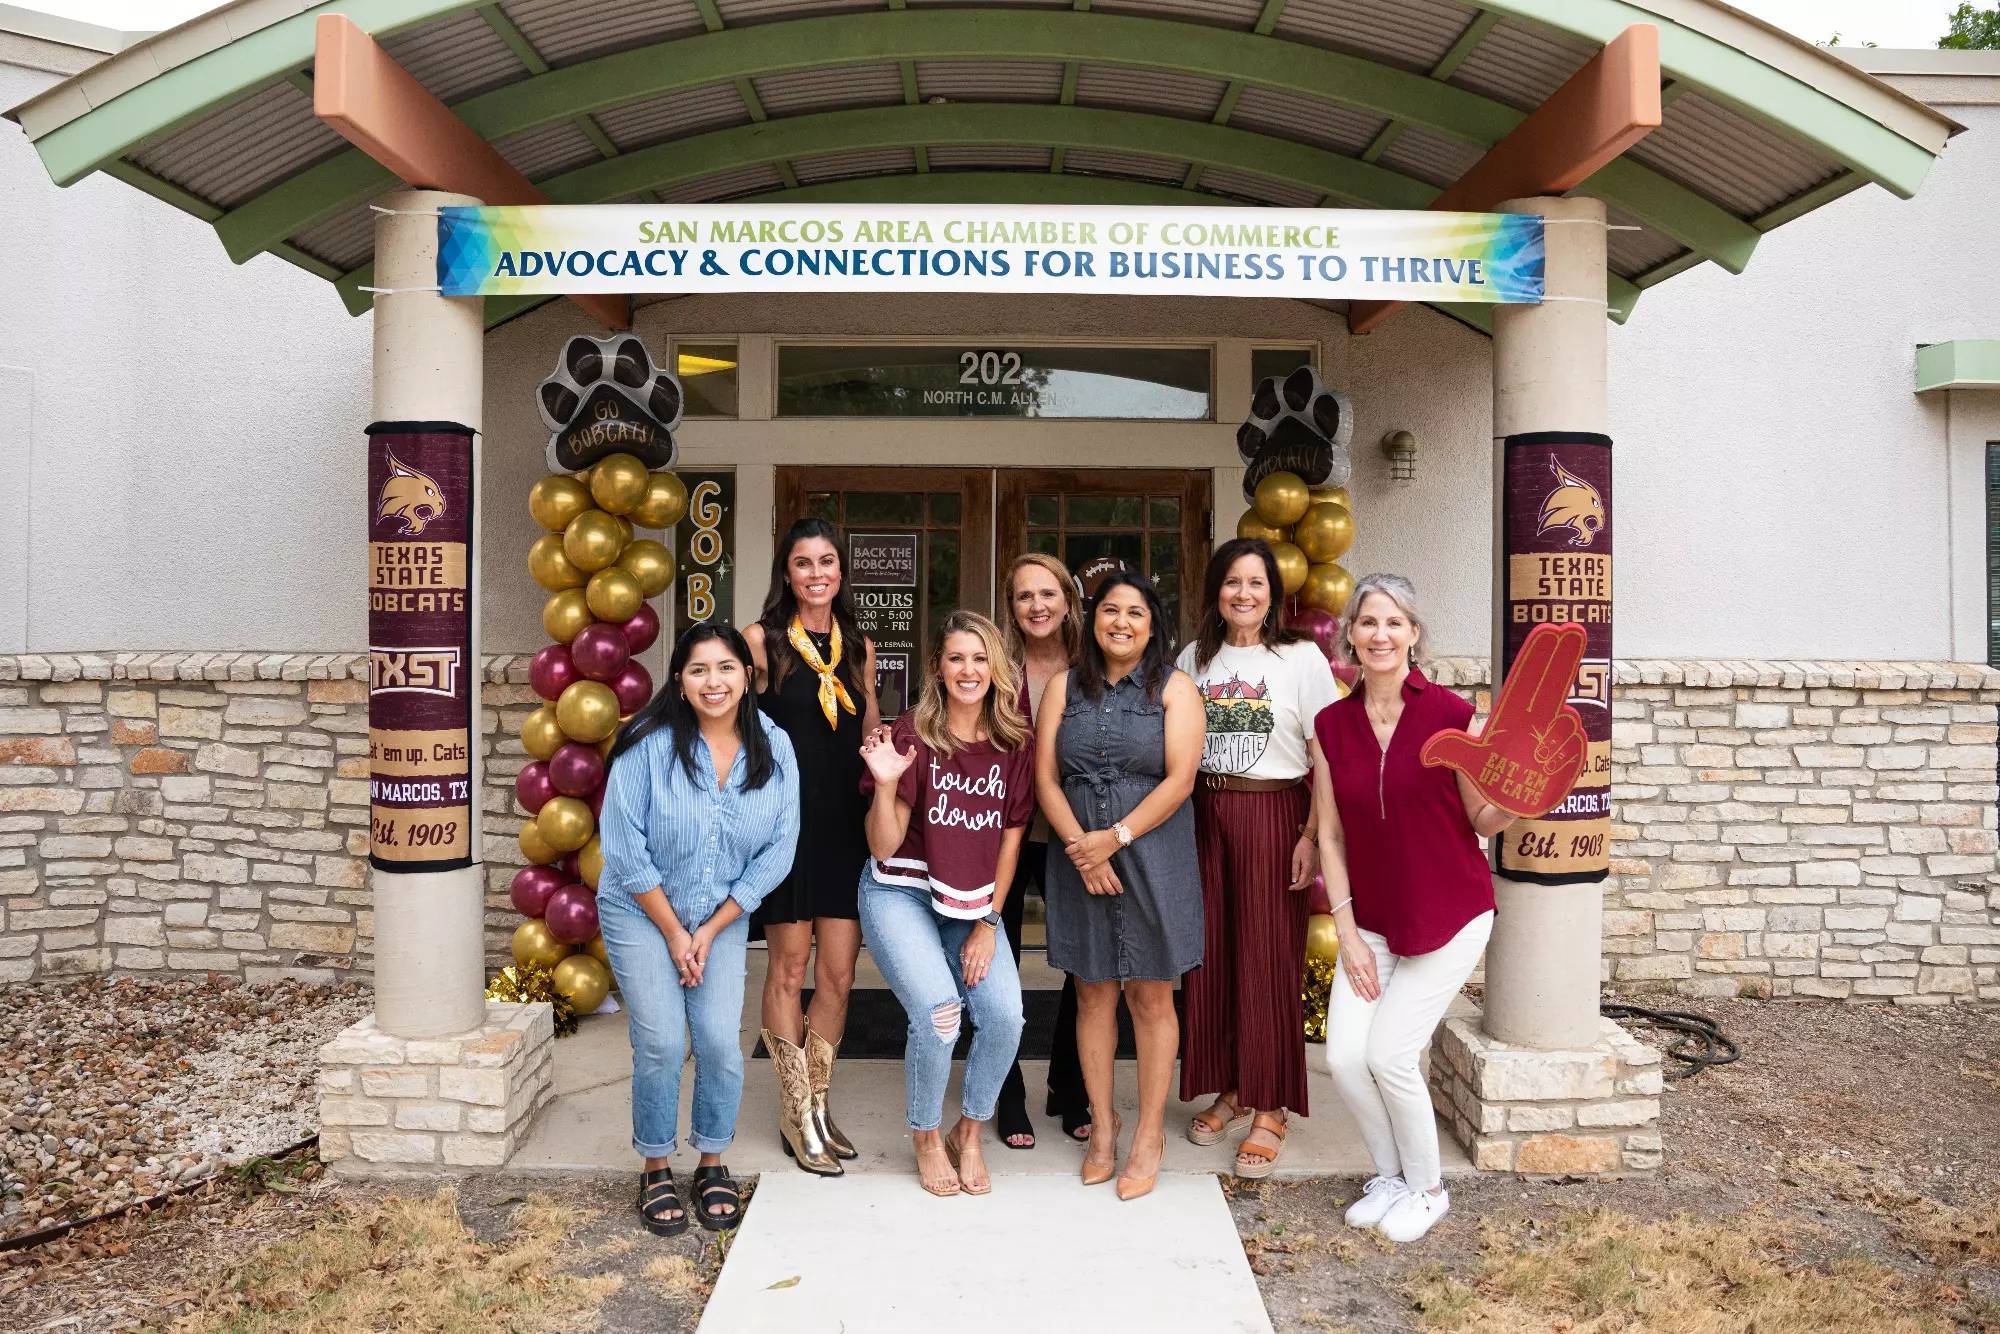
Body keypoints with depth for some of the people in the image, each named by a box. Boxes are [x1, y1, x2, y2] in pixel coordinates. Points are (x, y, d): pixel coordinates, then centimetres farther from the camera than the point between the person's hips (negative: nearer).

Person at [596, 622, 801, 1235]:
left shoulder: (773, 749, -9)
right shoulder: (649, 744, -17)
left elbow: (777, 850, -6)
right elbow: (625, 847, -13)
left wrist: (710, 931, -8)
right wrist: (672, 932, -10)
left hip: (723, 919, 2)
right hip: (642, 913, -2)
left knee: (721, 1043, -7)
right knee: (662, 1044, -8)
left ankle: (713, 1166, 18)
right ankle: (656, 1170, 15)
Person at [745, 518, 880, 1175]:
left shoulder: (860, 648, 12)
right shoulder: (761, 640, -2)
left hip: (845, 824, 4)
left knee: (839, 973, 5)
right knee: (789, 966, 6)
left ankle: (817, 1103, 22)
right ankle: (796, 1112, 19)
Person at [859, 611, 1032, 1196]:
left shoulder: (1015, 742, -3)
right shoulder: (914, 735, -12)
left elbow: (1011, 838, 4)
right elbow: (883, 848, -12)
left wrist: (988, 922, -1)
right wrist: (885, 783, -29)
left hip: (973, 901, 3)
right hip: (901, 892, -3)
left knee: (1005, 1016, -15)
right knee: (938, 1013, -21)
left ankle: (970, 1133, 13)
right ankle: (926, 1139, 8)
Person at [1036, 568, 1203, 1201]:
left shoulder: (1174, 688, 0)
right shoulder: (1065, 686, 7)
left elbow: (1179, 779, -9)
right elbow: (1045, 775, 1)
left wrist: (1116, 837, -16)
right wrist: (1082, 848, -11)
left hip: (1152, 856, -2)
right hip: (1079, 857, 2)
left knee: (1150, 998, 5)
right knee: (1092, 993, 8)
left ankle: (1149, 1135, 17)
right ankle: (1102, 1124, 22)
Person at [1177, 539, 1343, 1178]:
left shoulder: (1301, 658, -3)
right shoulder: (1194, 659, 10)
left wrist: (1312, 836, -14)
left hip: (1273, 815, -4)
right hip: (1204, 815, 4)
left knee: (1268, 959, -1)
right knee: (1210, 955, 7)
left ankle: (1270, 1109, 12)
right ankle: (1230, 1089, 24)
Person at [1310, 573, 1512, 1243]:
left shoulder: (1451, 714, -12)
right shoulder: (1332, 725, 0)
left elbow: (1484, 820, -4)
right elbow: (1331, 836, 2)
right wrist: (1347, 932, -2)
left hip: (1449, 914, -4)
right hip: (1372, 920, 4)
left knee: (1389, 1054, -8)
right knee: (1344, 1055, -5)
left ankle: (1426, 1188, 20)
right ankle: (1389, 1175, 24)